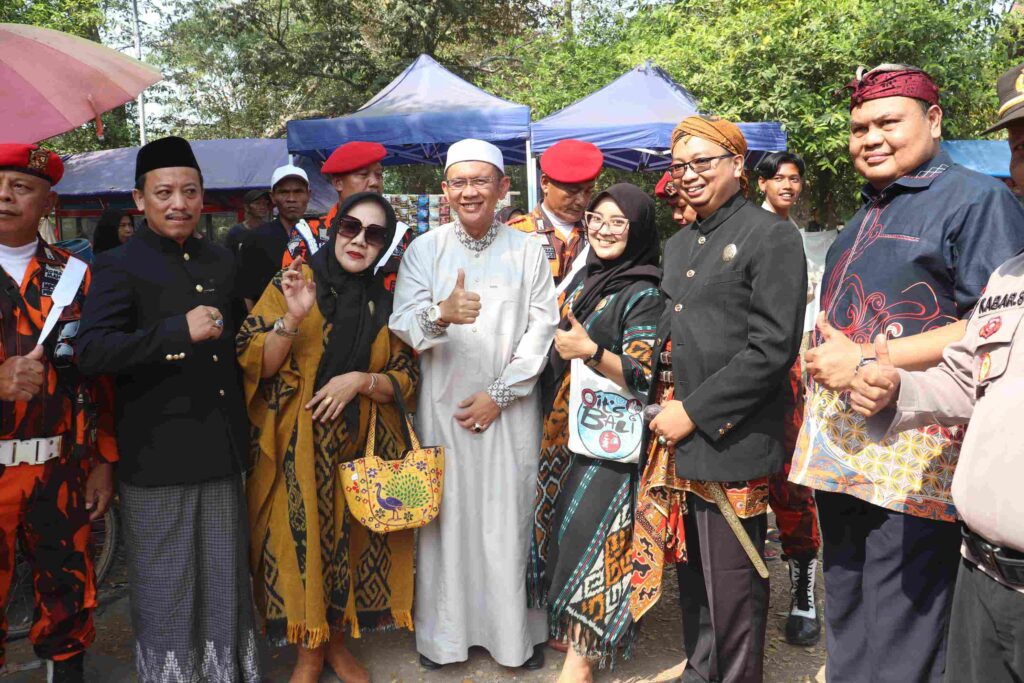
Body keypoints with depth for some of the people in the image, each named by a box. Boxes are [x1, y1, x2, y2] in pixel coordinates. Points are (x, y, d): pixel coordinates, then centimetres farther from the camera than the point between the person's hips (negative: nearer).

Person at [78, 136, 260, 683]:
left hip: (221, 453, 5)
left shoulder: (221, 261, 12)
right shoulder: (120, 266, -6)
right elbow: (91, 352, -19)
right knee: (164, 591, 8)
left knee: (227, 585, 14)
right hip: (156, 458, -5)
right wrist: (179, 332, -26)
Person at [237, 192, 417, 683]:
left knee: (352, 542, 10)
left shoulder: (387, 302, 4)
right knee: (302, 541, 3)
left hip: (362, 447, 3)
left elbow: (407, 378, 4)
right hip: (297, 448, -2)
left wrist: (360, 380, -14)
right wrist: (293, 317, -24)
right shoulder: (294, 282, -4)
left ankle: (337, 641, 34)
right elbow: (251, 364, -8)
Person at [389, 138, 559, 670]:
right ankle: (443, 631, 22)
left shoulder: (527, 251, 3)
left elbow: (542, 328, -2)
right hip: (442, 406, 1)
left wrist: (498, 394, -9)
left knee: (511, 519, 5)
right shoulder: (424, 249, 3)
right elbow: (402, 323, -7)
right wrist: (441, 316, -29)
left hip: (510, 407, 0)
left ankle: (519, 631, 21)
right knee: (445, 516, 6)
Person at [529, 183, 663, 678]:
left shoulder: (645, 294, -11)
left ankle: (579, 657, 8)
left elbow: (643, 378, -19)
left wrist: (591, 351, -34)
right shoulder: (584, 277, 11)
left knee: (589, 536, -5)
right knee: (559, 526, 13)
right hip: (563, 429, 7)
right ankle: (566, 623, 30)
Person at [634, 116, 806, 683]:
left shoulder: (771, 236, -8)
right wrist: (663, 405, 8)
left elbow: (772, 348, -16)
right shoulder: (679, 244, 16)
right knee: (690, 574, 18)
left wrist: (695, 412, -15)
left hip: (730, 442, -7)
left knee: (731, 587, 3)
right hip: (678, 440, 7)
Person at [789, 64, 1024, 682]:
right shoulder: (868, 214, 19)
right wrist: (826, 361, 9)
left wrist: (868, 362, -19)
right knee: (844, 620, 20)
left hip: (914, 458, -8)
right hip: (839, 446, 8)